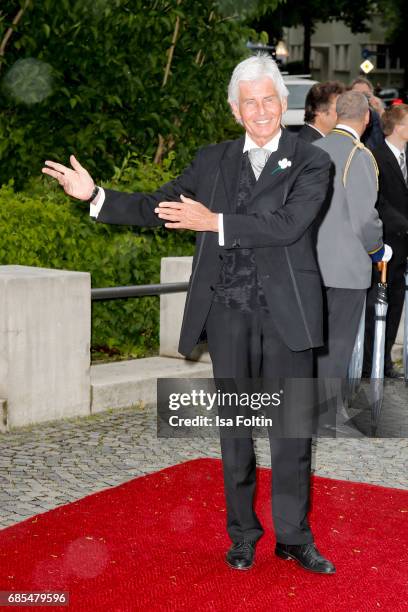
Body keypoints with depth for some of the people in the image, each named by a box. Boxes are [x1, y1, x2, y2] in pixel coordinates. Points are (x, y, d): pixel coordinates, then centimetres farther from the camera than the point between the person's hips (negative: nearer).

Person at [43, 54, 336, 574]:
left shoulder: (311, 162, 1)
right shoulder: (212, 160, 12)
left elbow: (289, 224, -15)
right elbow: (158, 208, 12)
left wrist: (215, 221, -19)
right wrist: (94, 195, 2)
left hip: (283, 311, -2)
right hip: (228, 311, 3)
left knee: (291, 428, 3)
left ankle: (293, 537, 16)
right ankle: (242, 535, 22)